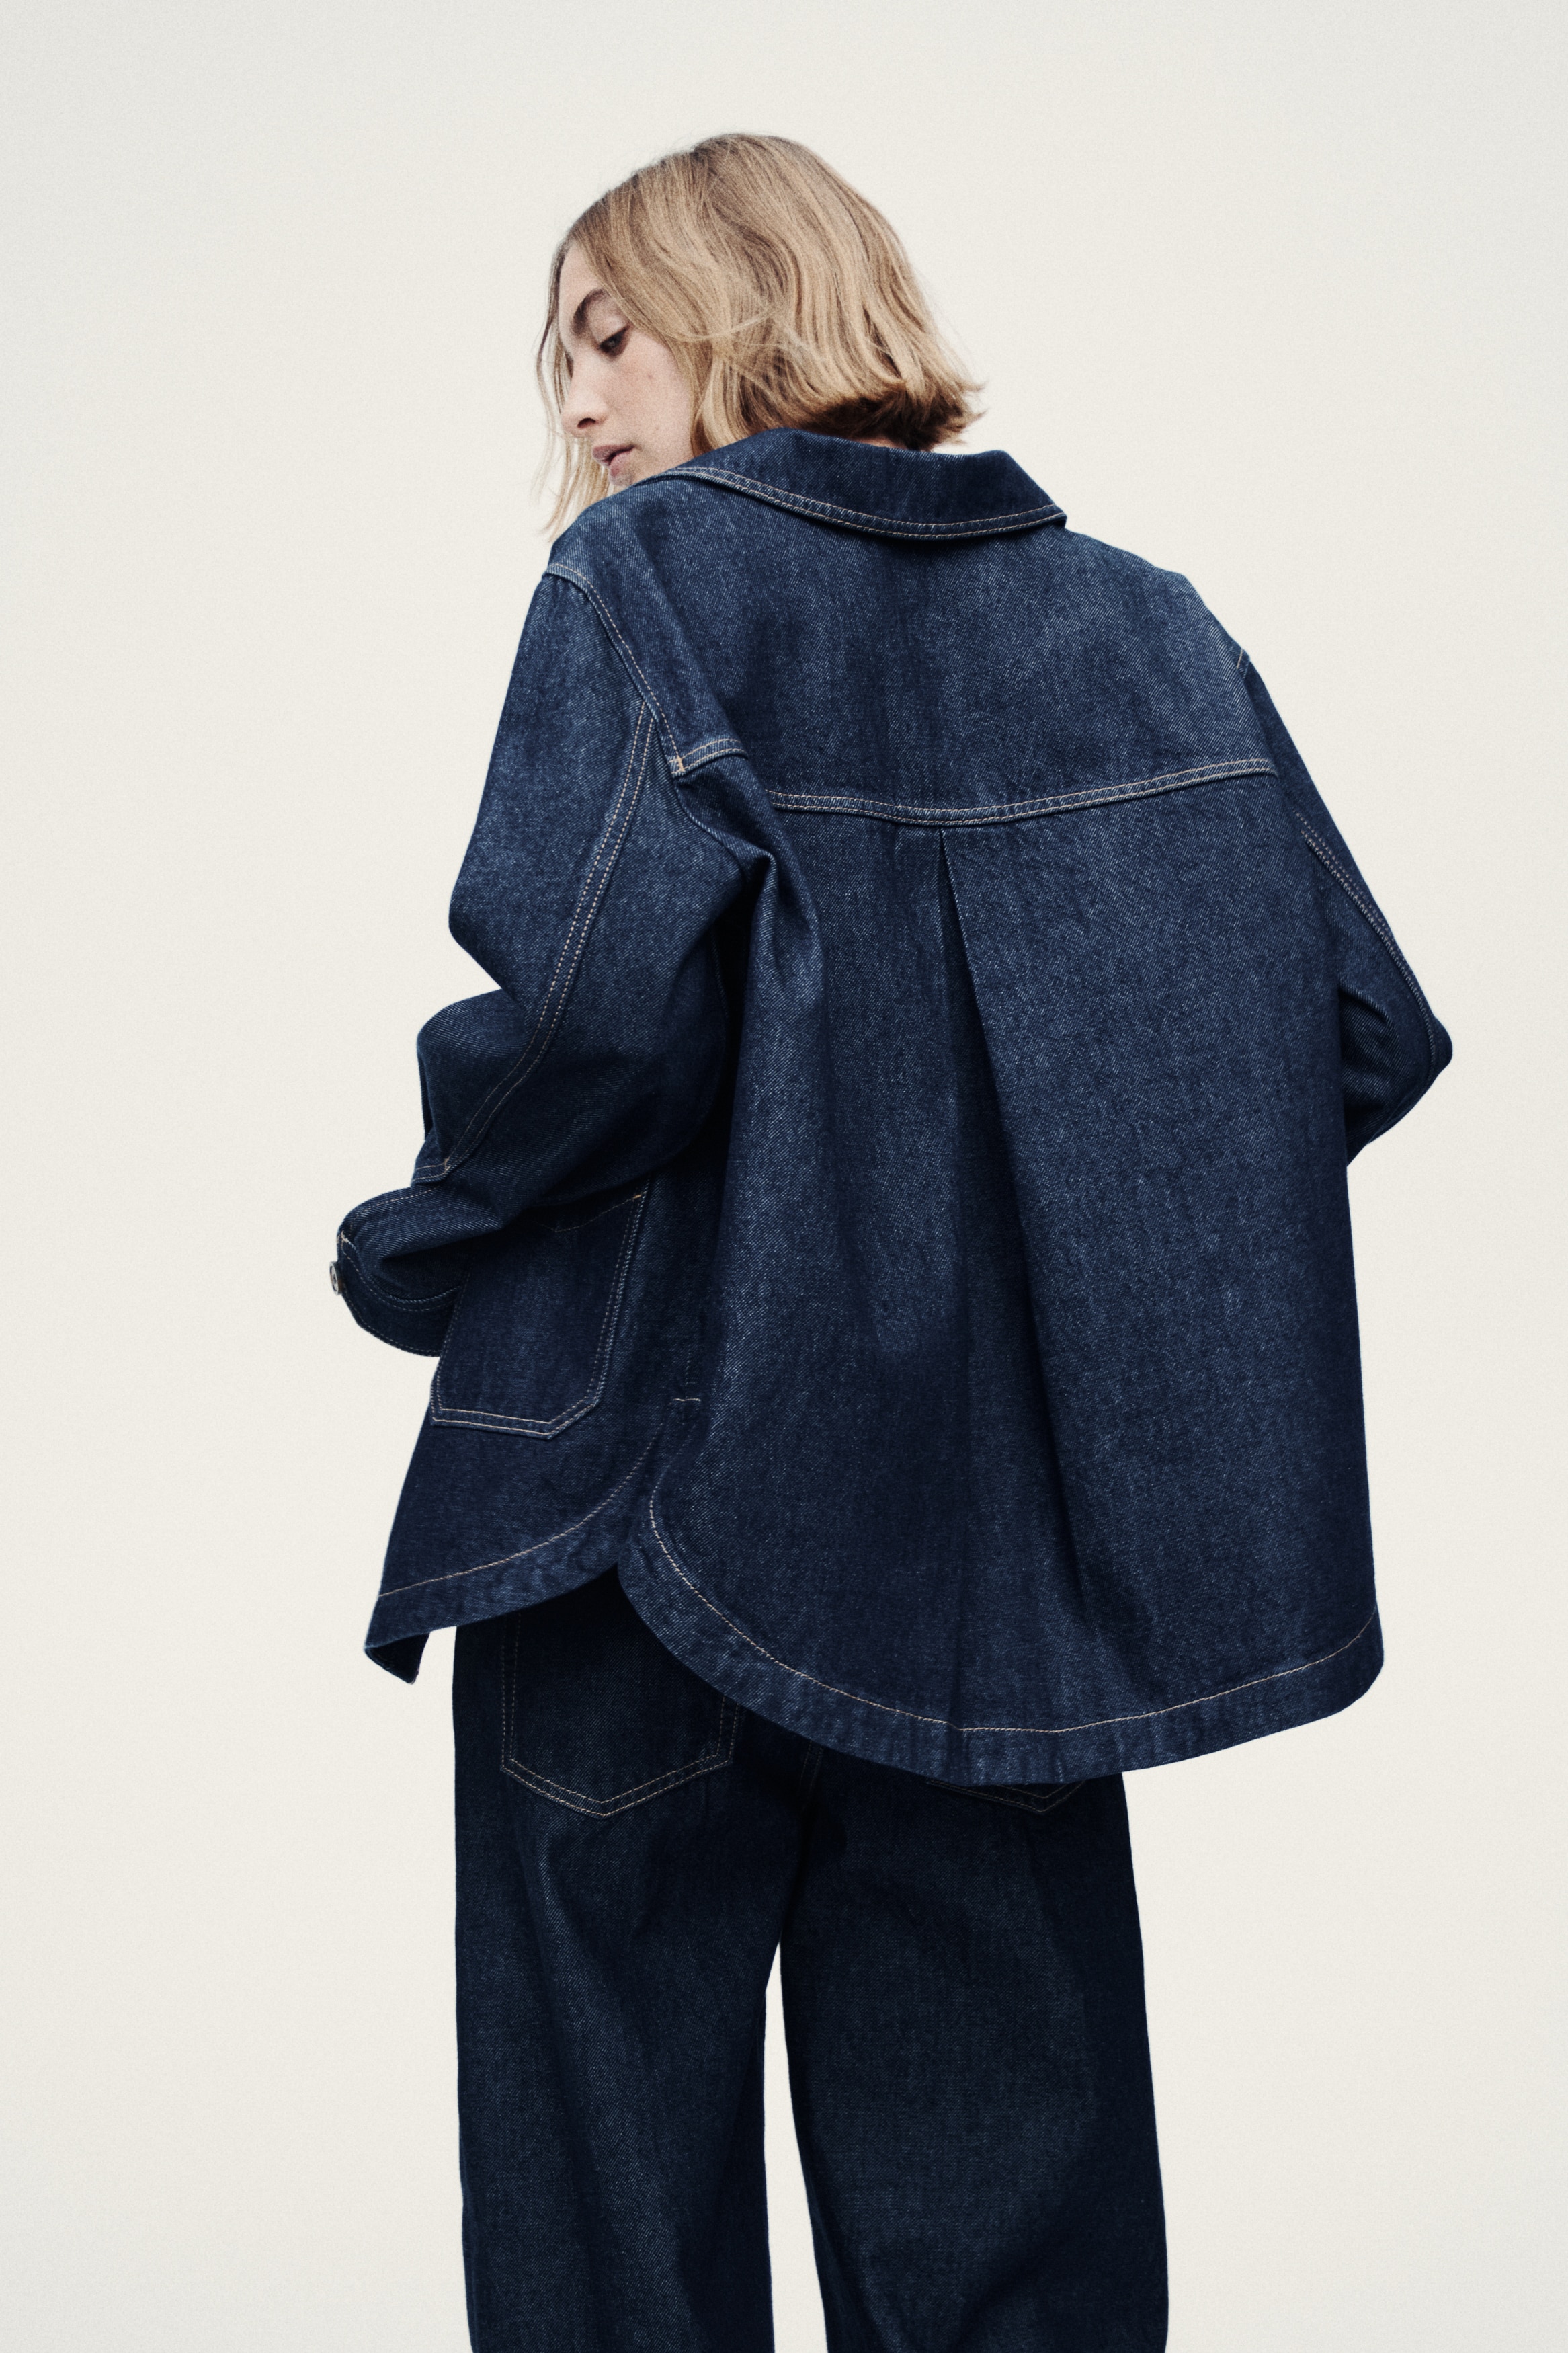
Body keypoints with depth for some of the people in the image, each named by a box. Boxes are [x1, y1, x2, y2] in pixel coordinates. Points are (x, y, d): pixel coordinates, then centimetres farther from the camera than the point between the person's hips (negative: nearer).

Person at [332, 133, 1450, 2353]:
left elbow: (605, 993, -21)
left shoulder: (649, 571, -5)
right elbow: (1365, 1028, 3)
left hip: (666, 1481, -4)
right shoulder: (1139, 618, 8)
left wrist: (417, 1249, -4)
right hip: (1008, 1542, 4)